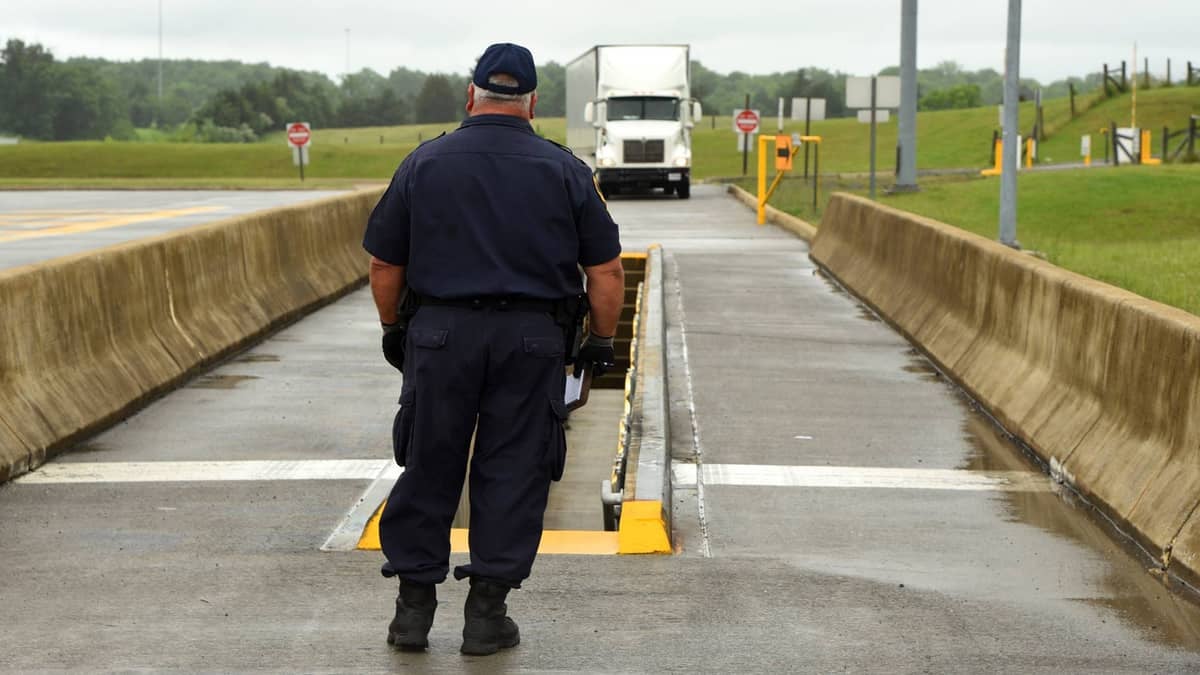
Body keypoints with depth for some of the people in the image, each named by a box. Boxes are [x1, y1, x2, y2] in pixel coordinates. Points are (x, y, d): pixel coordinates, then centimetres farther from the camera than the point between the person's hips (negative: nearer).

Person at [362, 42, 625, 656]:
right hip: (532, 339, 0)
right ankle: (486, 614, 8)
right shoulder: (565, 171, 2)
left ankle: (414, 607, 14)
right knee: (512, 474, 6)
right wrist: (601, 342, 11)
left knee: (428, 469, 10)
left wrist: (393, 329, 18)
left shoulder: (424, 163, 2)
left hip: (440, 335, 1)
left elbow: (384, 264, 5)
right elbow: (606, 269, 1)